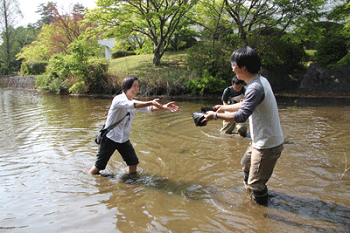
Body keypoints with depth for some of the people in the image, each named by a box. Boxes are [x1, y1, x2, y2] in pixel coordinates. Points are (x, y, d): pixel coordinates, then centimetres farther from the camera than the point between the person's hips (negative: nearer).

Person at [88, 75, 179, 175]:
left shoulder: (134, 101, 6)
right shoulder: (118, 99, -18)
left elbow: (148, 109, -7)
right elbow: (133, 105, -36)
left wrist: (163, 107, -23)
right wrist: (151, 102, -40)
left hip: (124, 139, 7)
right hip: (110, 138, -7)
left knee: (133, 163, 2)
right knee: (98, 167, 2)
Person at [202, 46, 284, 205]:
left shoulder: (255, 88, -28)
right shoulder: (260, 80, 4)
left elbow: (241, 116, -34)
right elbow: (246, 105, 17)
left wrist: (215, 116, -23)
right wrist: (224, 108, 19)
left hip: (267, 144, -11)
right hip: (261, 140, 11)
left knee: (256, 183, 2)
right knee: (247, 164, 31)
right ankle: (250, 190, 55)